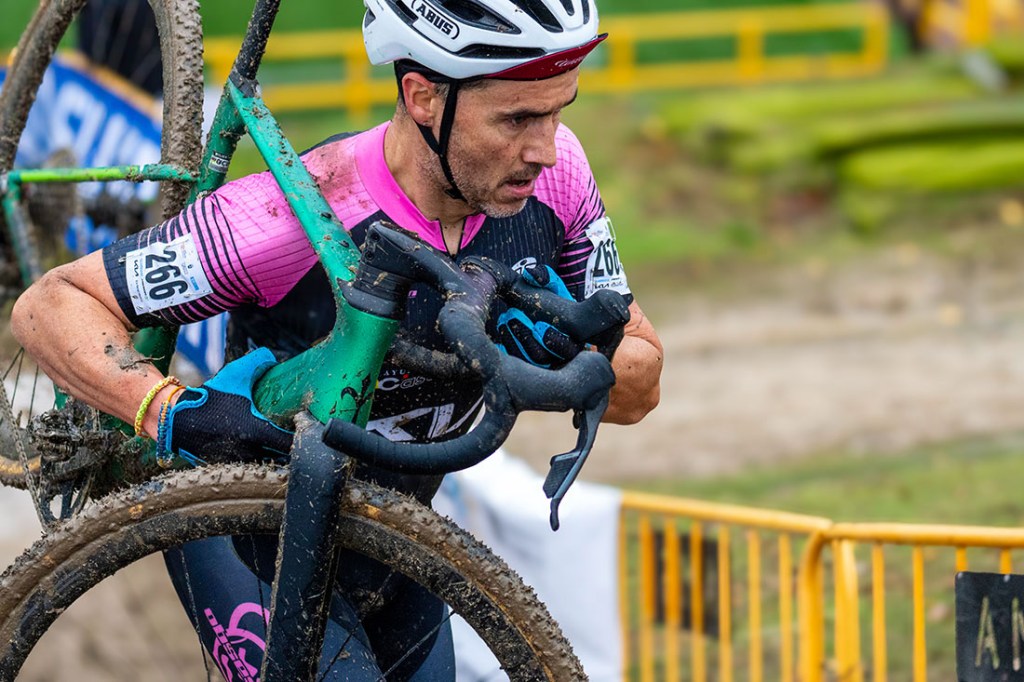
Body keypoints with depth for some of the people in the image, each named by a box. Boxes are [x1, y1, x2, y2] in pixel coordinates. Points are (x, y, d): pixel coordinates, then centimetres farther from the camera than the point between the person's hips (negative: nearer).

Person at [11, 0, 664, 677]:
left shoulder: (554, 172, -18)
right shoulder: (289, 221, -34)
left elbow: (639, 388, -7)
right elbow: (51, 305, -25)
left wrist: (560, 358, -30)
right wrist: (173, 412, -41)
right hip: (255, 547, -6)